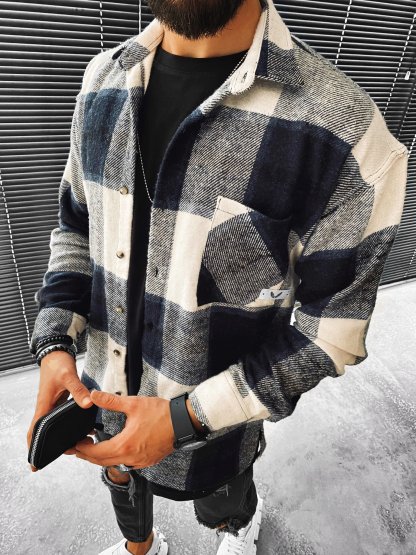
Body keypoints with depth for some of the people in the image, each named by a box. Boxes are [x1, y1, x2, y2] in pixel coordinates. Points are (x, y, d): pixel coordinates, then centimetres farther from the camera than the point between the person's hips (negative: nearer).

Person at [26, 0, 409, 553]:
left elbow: (334, 323, -19)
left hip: (215, 420, -4)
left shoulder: (343, 128, -26)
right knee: (121, 477, 34)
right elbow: (77, 227, 2)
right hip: (106, 393, 5)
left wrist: (187, 416, -23)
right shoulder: (104, 79, -7)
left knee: (220, 508, 29)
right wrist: (56, 343, -11)